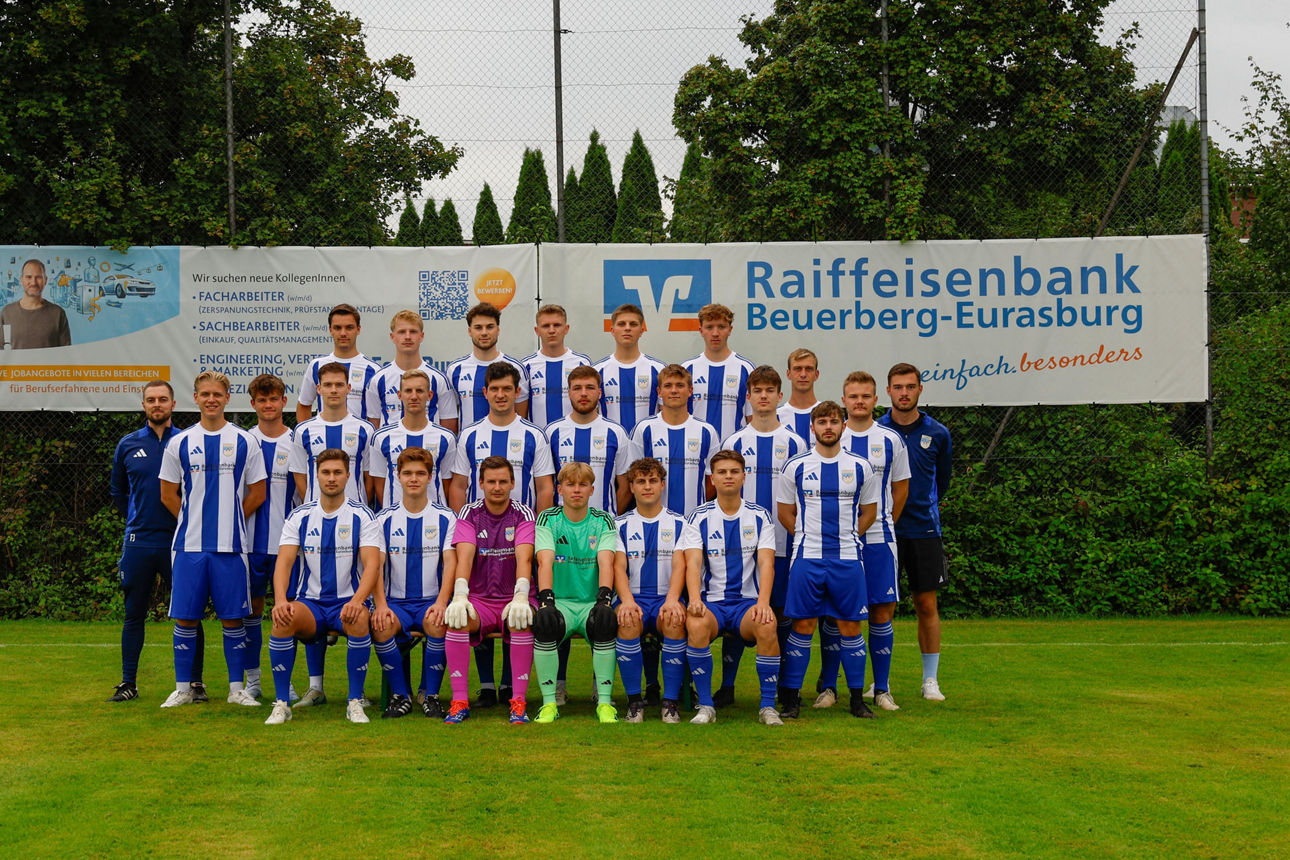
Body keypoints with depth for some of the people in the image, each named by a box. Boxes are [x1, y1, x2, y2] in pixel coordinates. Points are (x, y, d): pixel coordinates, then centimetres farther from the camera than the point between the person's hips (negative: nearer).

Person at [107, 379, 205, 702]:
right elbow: (118, 492, 19)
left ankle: (195, 682, 8)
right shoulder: (128, 444, 8)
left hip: (179, 541, -2)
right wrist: (137, 521, 13)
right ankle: (128, 683, 14)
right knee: (134, 615, 7)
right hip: (138, 542, 2)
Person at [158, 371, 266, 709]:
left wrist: (229, 521, 7)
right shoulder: (179, 443, 6)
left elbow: (257, 493, 9)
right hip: (189, 544, 1)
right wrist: (194, 522, 8)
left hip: (230, 545, 0)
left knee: (233, 617, 2)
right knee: (185, 617, 2)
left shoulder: (244, 442, 4)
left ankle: (237, 688, 11)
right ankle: (183, 688, 13)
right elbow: (168, 494, 11)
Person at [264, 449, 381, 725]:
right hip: (309, 602, 2)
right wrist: (280, 599, -24)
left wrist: (357, 600, -30)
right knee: (282, 619, -31)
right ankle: (281, 703, -18)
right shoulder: (299, 517, 7)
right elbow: (284, 562, -4)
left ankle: (355, 702, -21)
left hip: (347, 602, -1)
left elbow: (372, 564, -11)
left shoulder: (362, 516, 1)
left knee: (359, 619, -36)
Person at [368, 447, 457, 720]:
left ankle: (431, 695, -15)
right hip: (396, 601, 1)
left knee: (437, 624, -34)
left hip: (432, 601, -1)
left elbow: (450, 563, -4)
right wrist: (381, 604, -17)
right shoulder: (385, 519, 8)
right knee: (380, 625, -31)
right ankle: (400, 695, -13)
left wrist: (441, 603, -20)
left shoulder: (445, 518, 6)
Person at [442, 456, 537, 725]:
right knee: (456, 618, -30)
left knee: (522, 620, -34)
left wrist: (521, 598, -33)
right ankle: (459, 701, -25)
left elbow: (524, 558, -16)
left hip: (512, 600, -1)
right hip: (478, 600, 1)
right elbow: (464, 557, -12)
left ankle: (519, 701, -27)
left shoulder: (523, 514, 0)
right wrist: (459, 596, -30)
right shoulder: (469, 513, 4)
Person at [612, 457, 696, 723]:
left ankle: (670, 701, -26)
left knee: (674, 619, -36)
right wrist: (626, 600, -22)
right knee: (627, 620, -35)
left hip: (666, 599, 0)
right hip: (634, 598, 0)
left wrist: (672, 599, -23)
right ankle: (634, 700, -22)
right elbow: (618, 567, -1)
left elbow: (679, 565, -3)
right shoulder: (620, 525, 13)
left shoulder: (680, 524, 12)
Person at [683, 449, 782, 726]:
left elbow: (766, 563, -4)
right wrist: (695, 598, -26)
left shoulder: (760, 517, 7)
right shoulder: (700, 517, 5)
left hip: (748, 600, 0)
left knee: (766, 626, -33)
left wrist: (763, 602, -23)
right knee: (696, 625, -34)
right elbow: (693, 562, -6)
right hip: (711, 601, 0)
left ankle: (768, 706, -19)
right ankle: (706, 706, -20)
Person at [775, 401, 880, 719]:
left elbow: (869, 512, 15)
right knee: (802, 625, -1)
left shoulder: (859, 466, 6)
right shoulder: (796, 466, 3)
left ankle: (857, 698, 12)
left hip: (848, 558, 1)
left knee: (850, 626, 3)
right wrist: (809, 538, 5)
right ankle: (790, 697, 6)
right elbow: (785, 513, 11)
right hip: (807, 558, -1)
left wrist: (846, 537, 6)